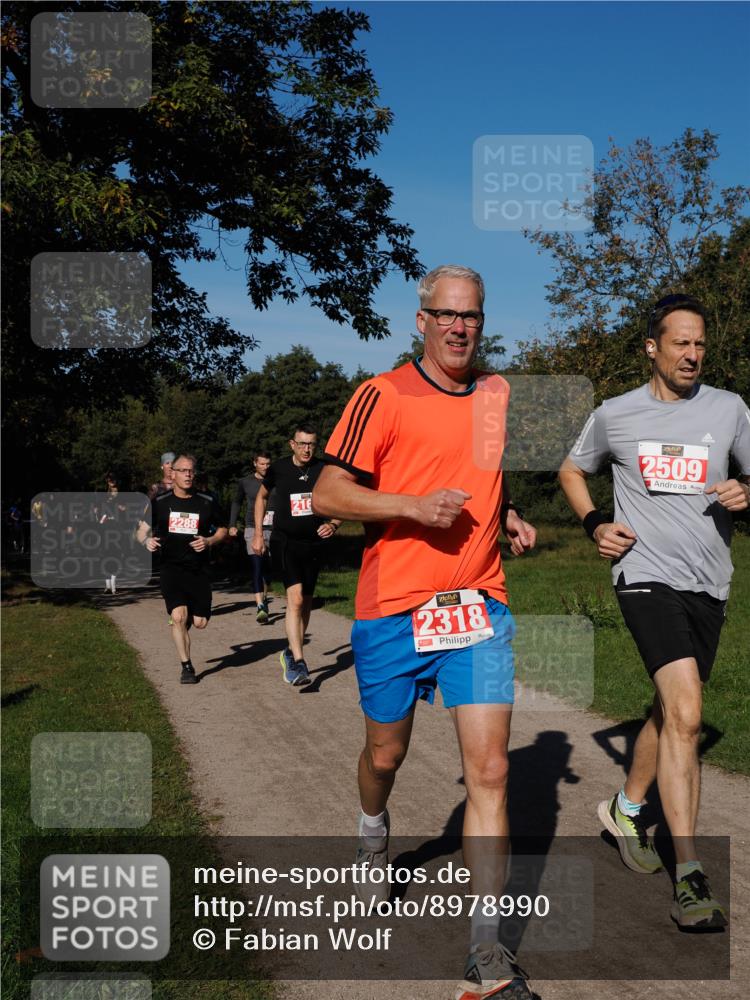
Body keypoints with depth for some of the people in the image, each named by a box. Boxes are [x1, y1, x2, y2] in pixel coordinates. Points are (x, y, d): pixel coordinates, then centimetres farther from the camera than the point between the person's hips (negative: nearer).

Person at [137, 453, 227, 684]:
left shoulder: (207, 502, 3)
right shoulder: (160, 502, 3)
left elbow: (222, 530, 13)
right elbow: (143, 530, 8)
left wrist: (209, 541, -8)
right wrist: (147, 540, -15)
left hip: (199, 570, 1)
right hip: (171, 568, -1)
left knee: (200, 622, 0)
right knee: (178, 616, -18)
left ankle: (185, 621, 39)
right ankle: (186, 667, 0)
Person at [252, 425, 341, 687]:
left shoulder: (324, 470, -3)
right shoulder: (278, 469, -3)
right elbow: (261, 496, 15)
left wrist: (333, 524, -14)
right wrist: (258, 533, 11)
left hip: (313, 544, 3)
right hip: (284, 542, -3)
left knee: (305, 603, 12)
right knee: (295, 598, -20)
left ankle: (291, 653, 33)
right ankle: (298, 663, -23)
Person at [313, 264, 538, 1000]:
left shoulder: (500, 395, 10)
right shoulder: (383, 396, -6)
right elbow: (326, 495, -9)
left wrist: (511, 518, 6)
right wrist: (414, 505, -20)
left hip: (479, 607, 3)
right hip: (393, 608, -2)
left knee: (489, 771, -6)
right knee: (386, 753, 16)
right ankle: (373, 834, 51)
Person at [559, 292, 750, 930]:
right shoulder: (615, 416, 4)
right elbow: (572, 471, 19)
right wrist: (595, 525, 4)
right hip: (647, 574, -4)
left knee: (673, 714, 15)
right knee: (685, 715, -20)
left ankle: (627, 808, 41)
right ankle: (690, 876, -15)